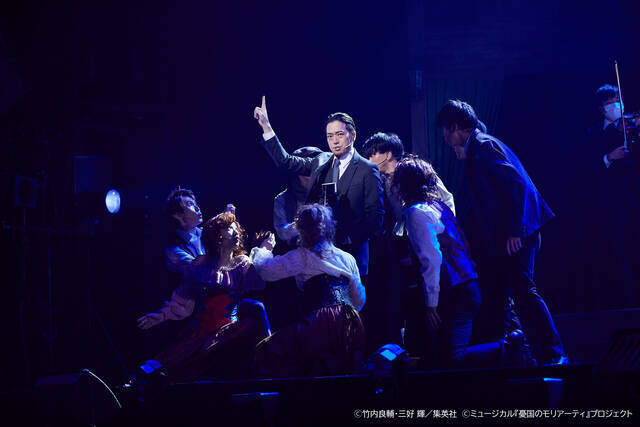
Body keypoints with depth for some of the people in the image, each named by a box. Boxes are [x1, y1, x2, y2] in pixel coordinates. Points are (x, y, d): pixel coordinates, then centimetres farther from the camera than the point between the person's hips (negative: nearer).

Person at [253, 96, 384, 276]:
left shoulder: (368, 170, -4)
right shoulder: (321, 162, 13)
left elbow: (375, 215, -6)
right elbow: (285, 161, 15)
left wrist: (351, 240, -16)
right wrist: (266, 126, 10)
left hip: (350, 250, -4)